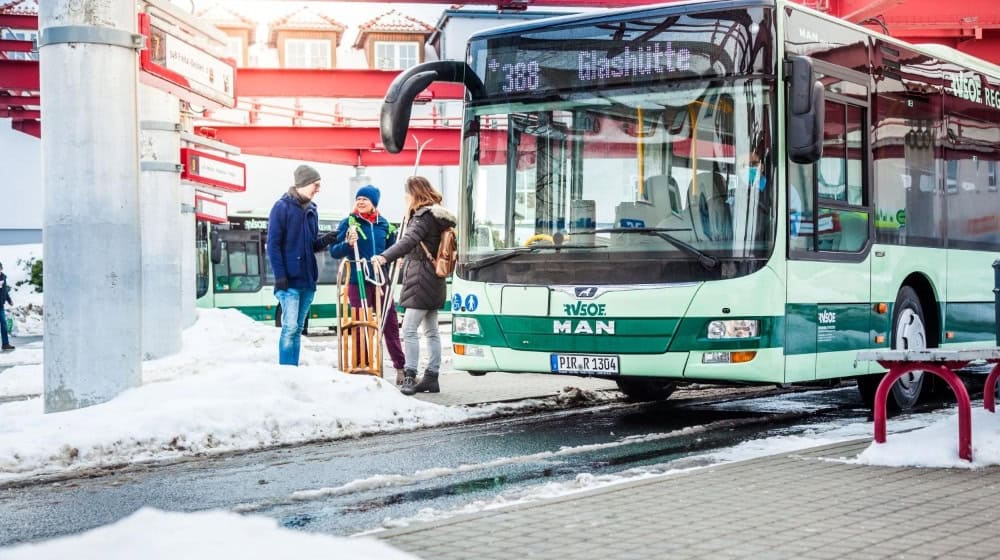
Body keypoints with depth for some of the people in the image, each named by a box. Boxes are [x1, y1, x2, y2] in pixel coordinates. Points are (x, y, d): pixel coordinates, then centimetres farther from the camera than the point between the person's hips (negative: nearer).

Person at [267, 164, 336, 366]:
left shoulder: (311, 210, 14)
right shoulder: (282, 207, -6)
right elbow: (273, 244, -9)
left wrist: (325, 241, -3)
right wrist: (280, 275, -16)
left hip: (307, 280, 7)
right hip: (289, 280, -7)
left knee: (298, 328, 9)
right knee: (290, 327, -12)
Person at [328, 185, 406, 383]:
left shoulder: (383, 225, 10)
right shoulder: (349, 223, 0)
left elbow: (392, 250, 21)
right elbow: (334, 252, -3)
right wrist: (348, 244, -22)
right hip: (358, 282, -3)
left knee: (390, 324, 4)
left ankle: (401, 367, 10)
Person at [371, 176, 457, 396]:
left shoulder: (424, 217, -15)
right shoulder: (437, 217, 15)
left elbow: (408, 241, -32)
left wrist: (385, 257, -45)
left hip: (421, 281, -10)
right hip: (434, 283, 10)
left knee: (409, 329, -11)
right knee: (431, 332, 12)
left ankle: (410, 376, -14)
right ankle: (432, 377, 16)